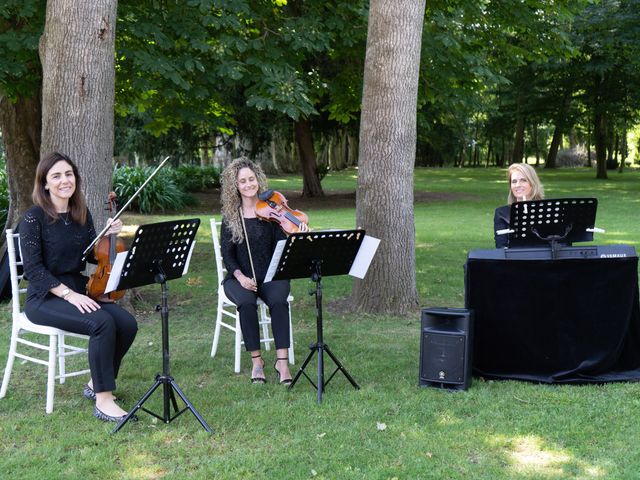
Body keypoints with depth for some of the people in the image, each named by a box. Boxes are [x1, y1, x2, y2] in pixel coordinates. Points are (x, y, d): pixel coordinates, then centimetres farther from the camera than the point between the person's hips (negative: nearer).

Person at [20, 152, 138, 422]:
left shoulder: (82, 215, 7)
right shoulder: (34, 218, -11)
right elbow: (33, 269, -16)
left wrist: (108, 237, -5)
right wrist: (69, 294, -23)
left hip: (79, 292, 6)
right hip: (45, 299, -6)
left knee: (127, 323, -17)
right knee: (102, 323, -31)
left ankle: (96, 384, 4)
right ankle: (103, 401, -22)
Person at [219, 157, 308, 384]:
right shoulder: (230, 216, 3)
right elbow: (227, 253, 0)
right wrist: (240, 276, -17)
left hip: (271, 276, 0)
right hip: (240, 278, 0)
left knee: (278, 301, -32)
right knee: (247, 303, -32)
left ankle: (282, 361, -30)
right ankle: (256, 360, -21)